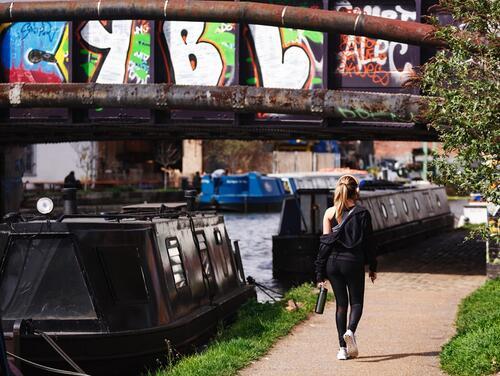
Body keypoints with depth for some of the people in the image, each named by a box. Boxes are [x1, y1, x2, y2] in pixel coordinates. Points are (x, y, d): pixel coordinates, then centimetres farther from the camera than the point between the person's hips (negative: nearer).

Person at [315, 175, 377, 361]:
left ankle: (343, 348, 7)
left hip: (333, 262, 2)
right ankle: (350, 331, -20)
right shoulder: (362, 213, -5)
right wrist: (373, 267, 9)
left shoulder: (329, 213, -1)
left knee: (341, 303, 11)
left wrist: (320, 273, 2)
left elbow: (324, 242, -1)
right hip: (353, 262, -2)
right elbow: (369, 241, -1)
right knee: (356, 302, 10)